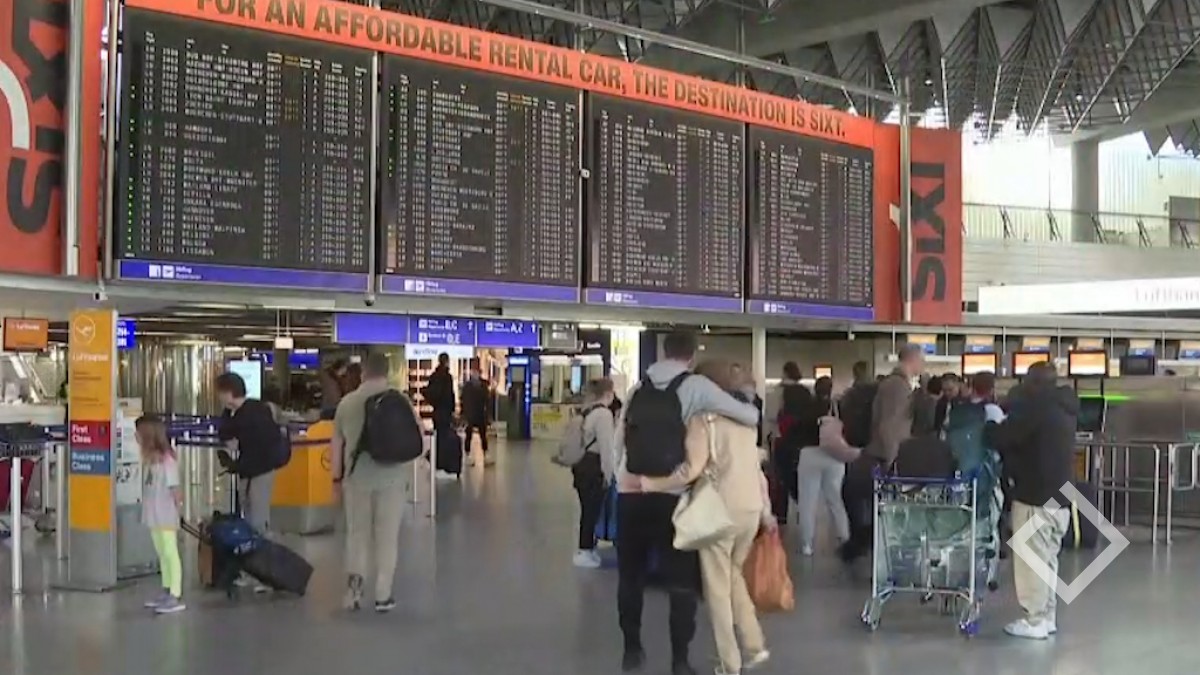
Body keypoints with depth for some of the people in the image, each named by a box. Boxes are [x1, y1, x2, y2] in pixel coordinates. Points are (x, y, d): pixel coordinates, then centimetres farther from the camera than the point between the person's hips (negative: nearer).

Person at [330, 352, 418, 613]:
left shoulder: (347, 402, 2)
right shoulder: (400, 400, -4)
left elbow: (336, 443, 7)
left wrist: (337, 478, 16)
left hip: (356, 477, 1)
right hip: (393, 477, -1)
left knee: (357, 533, 16)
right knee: (387, 536, 7)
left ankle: (354, 578, -3)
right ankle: (383, 596, 9)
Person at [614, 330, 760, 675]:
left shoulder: (638, 388, 12)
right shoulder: (695, 386, -1)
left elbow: (619, 441, 13)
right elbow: (750, 416, -3)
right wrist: (748, 408, 19)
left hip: (630, 492, 4)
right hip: (670, 495, -4)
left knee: (631, 575, 16)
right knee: (682, 579, 7)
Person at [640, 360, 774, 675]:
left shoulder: (703, 418, -8)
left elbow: (692, 469, -21)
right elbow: (756, 469, 15)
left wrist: (650, 484, -17)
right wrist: (766, 511, 20)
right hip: (751, 509, 7)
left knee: (717, 587, 6)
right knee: (734, 575, 24)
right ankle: (755, 645, 19)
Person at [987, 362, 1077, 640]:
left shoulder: (1033, 405, -14)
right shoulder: (1064, 408, 13)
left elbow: (1002, 437, -14)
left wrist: (988, 426, 5)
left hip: (1035, 495, -9)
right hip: (1059, 494, 9)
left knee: (1031, 559, -2)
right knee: (1047, 558, 15)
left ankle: (1035, 621, 0)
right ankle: (1048, 617, 20)